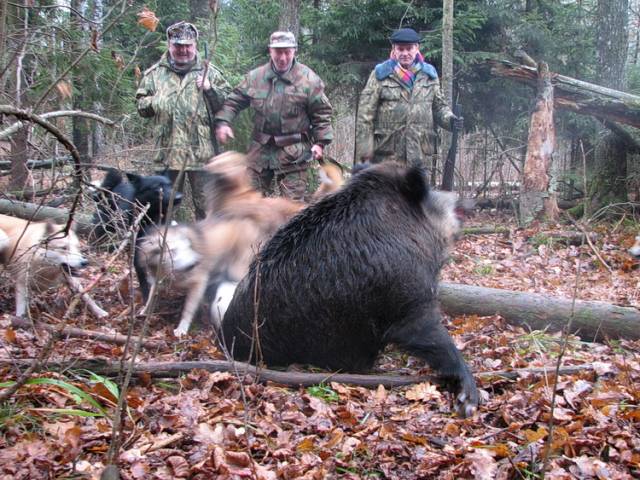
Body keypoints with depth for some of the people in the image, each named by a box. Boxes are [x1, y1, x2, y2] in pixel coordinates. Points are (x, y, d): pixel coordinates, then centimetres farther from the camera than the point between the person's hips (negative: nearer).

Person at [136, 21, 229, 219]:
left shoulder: (209, 72, 8)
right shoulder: (155, 73, 11)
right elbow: (141, 106, 14)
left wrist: (210, 89, -11)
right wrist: (155, 102, -6)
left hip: (201, 152, -1)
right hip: (167, 151, 2)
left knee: (205, 203, 2)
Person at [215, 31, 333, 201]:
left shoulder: (308, 79, -6)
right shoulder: (255, 77, 3)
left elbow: (322, 113, -2)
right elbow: (234, 101, 11)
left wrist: (320, 142, -9)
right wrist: (223, 122, -5)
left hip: (294, 153, -4)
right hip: (261, 149, 4)